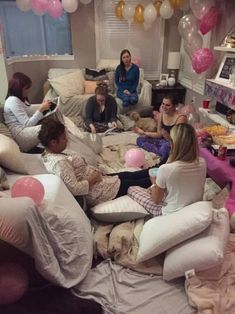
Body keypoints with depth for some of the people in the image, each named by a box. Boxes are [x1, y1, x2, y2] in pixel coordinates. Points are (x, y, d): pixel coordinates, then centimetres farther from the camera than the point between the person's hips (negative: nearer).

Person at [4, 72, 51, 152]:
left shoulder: (21, 99, 20)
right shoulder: (13, 101, -11)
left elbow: (31, 116, 14)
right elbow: (27, 124, -17)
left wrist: (42, 106, 1)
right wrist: (41, 109, -16)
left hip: (29, 130, 10)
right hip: (21, 135, -10)